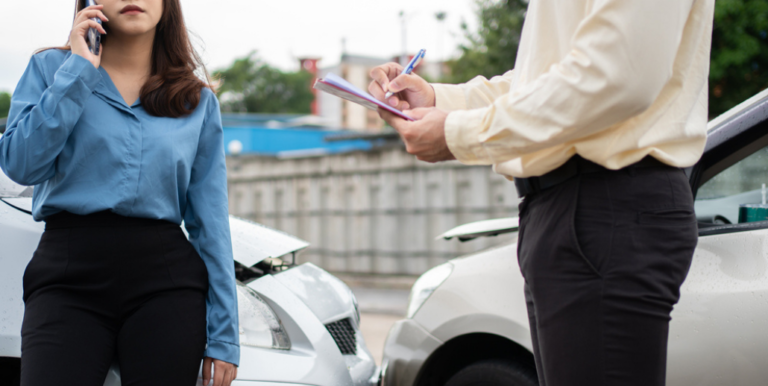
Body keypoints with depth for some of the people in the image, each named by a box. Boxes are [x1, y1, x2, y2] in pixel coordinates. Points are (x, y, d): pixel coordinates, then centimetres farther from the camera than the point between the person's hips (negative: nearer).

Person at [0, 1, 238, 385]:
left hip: (166, 281, 2)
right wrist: (78, 70, -6)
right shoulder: (50, 67, 9)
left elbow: (211, 221, 8)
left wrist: (224, 337, 3)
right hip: (68, 273, -1)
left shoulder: (199, 100, 11)